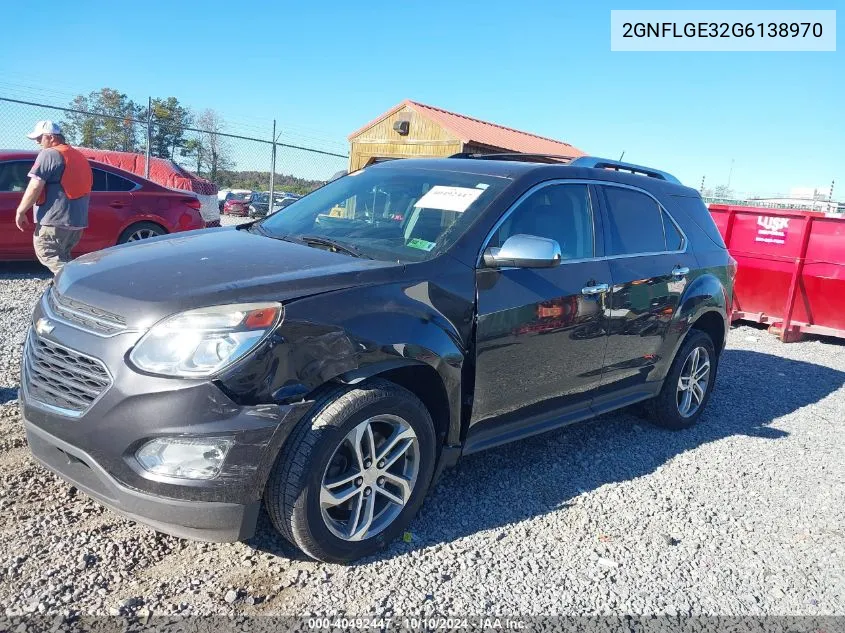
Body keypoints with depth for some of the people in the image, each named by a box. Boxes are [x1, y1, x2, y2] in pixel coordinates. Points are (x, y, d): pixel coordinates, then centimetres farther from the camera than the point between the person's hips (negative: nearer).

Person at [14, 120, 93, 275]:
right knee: (61, 258, 17)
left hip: (55, 218, -9)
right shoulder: (79, 156, 19)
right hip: (78, 219, 9)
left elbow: (35, 187, -15)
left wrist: (20, 211, -8)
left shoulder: (49, 154, -8)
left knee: (48, 255, -5)